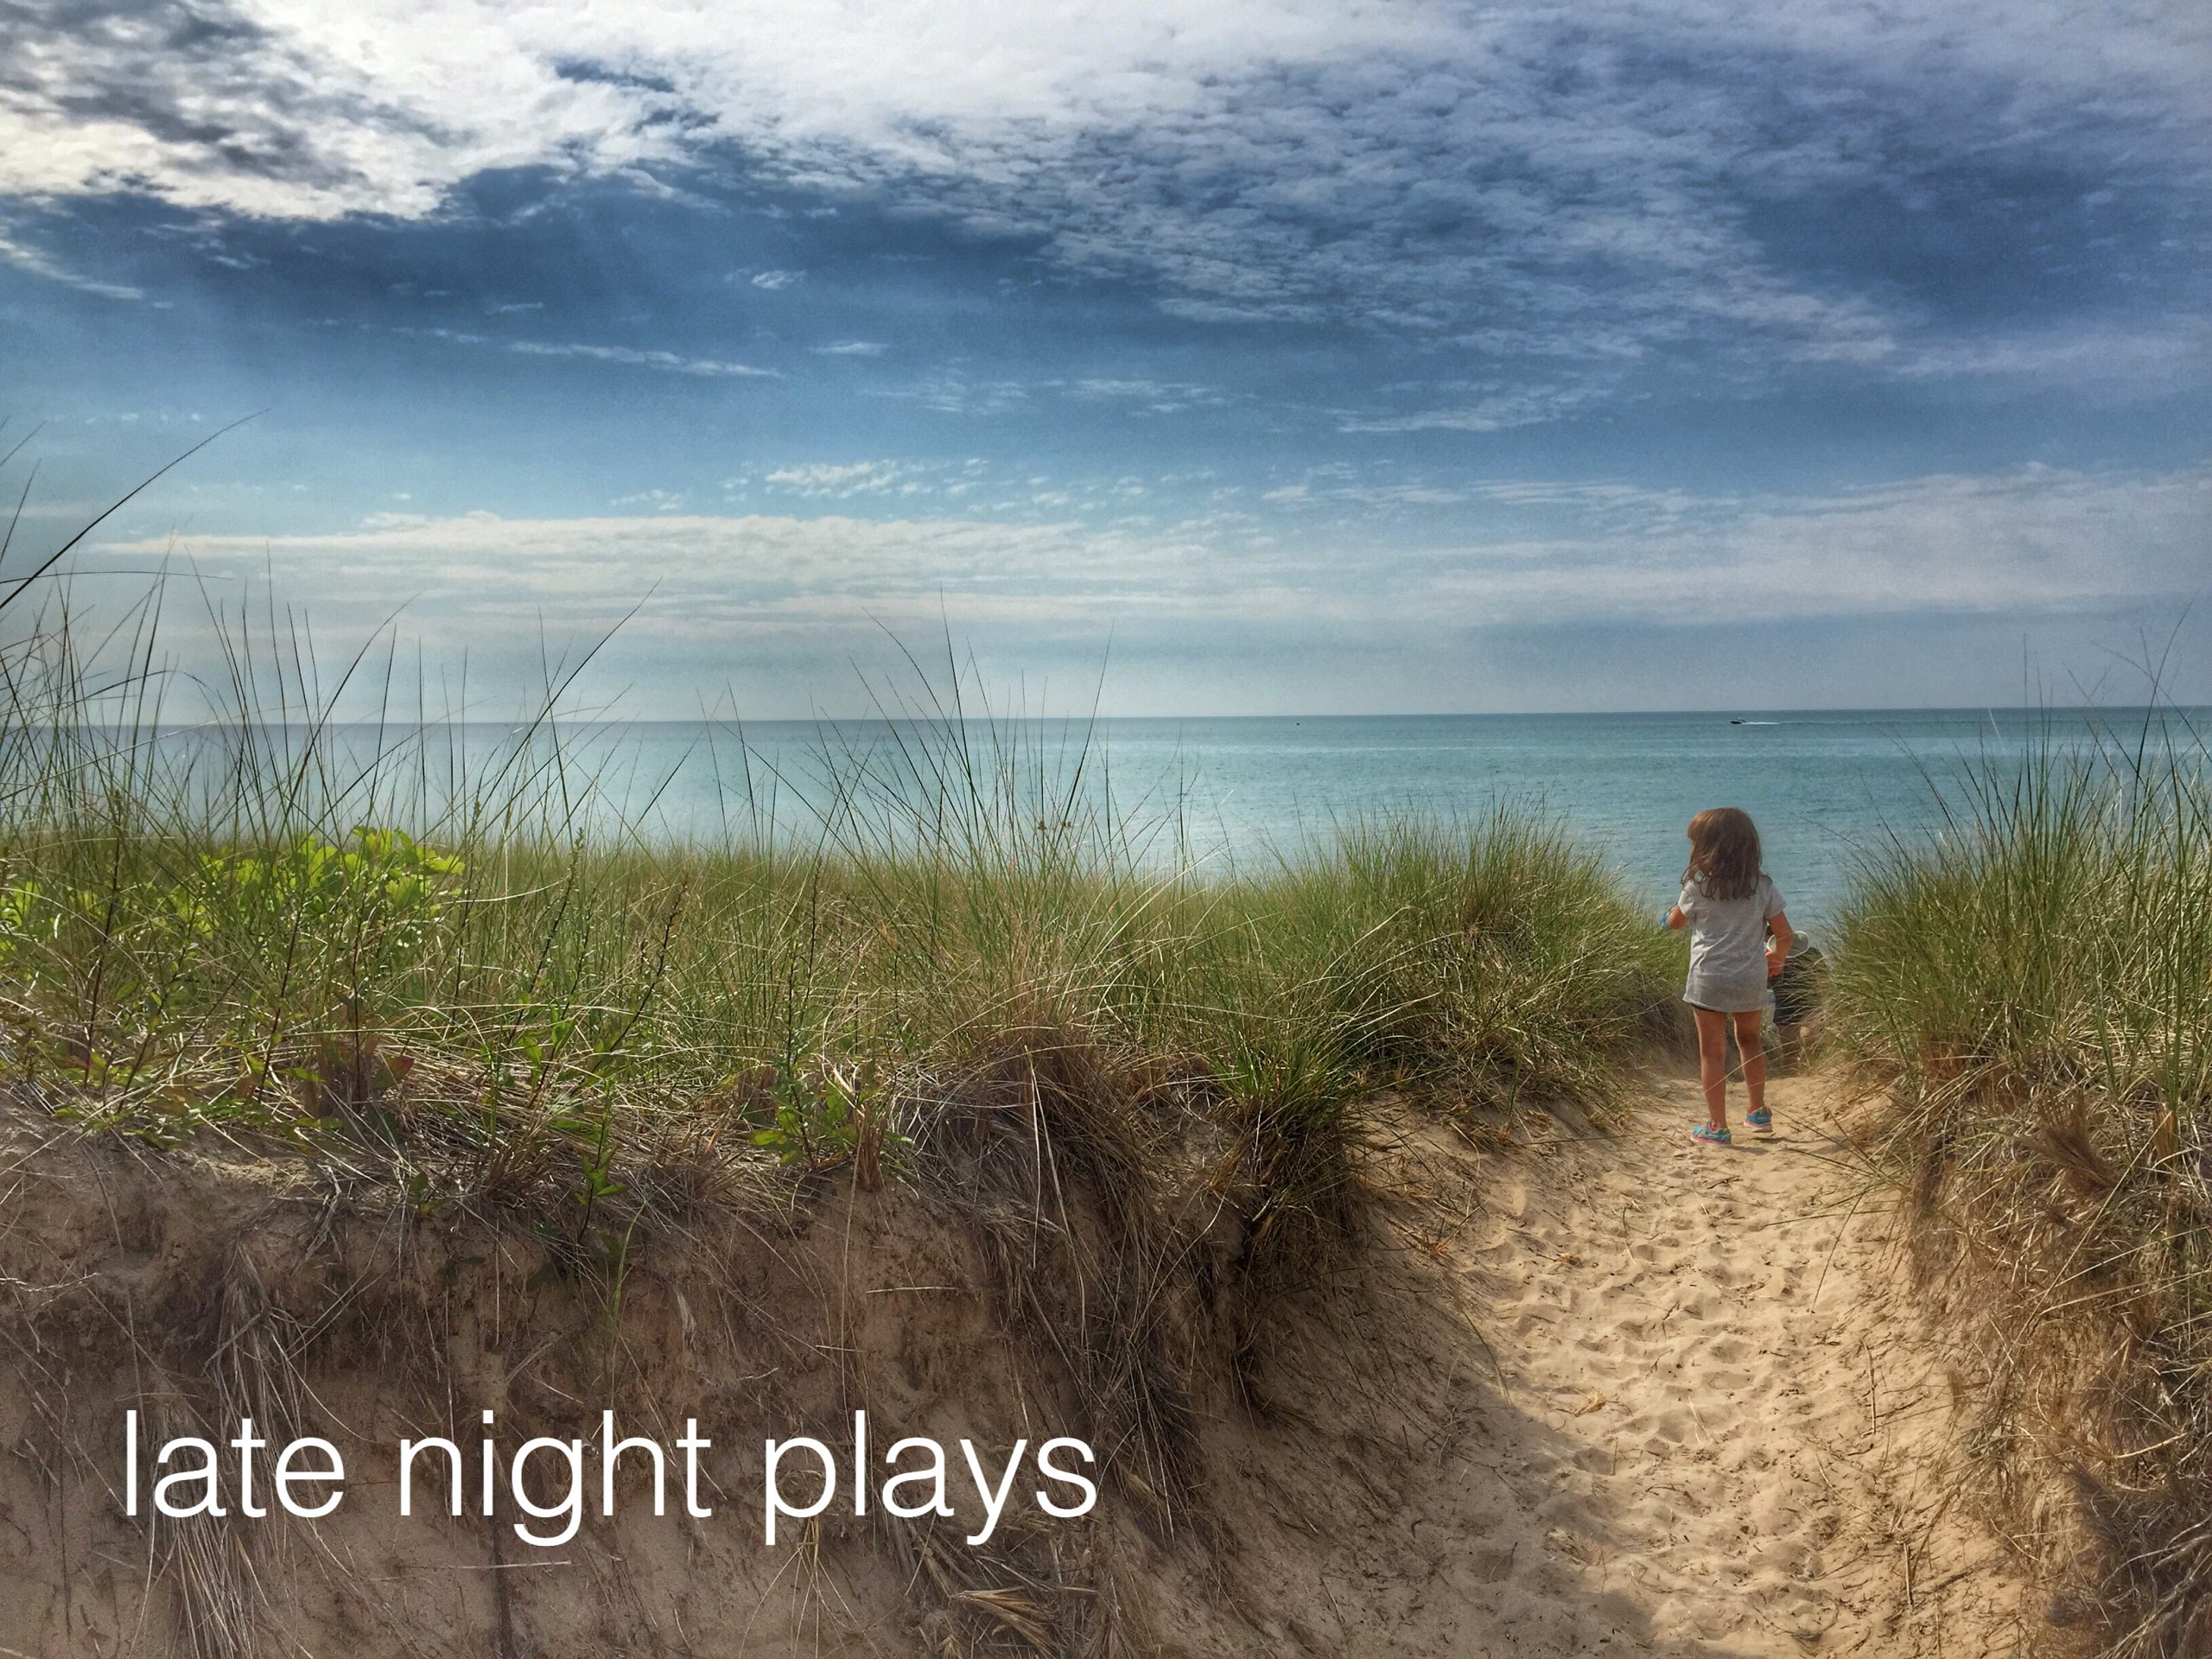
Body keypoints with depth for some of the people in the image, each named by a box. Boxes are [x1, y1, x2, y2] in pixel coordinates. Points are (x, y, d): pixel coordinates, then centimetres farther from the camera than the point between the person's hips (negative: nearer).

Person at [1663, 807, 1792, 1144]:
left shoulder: (1698, 886, -7)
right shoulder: (1761, 886, 1)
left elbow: (1675, 922, 8)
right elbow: (1784, 933, 4)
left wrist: (1672, 913, 30)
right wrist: (1777, 957, 23)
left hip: (1709, 980, -3)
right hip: (1752, 978, 4)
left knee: (1712, 1052, 4)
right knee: (1749, 1040, 24)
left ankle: (1717, 1127, 6)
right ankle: (1759, 1112, 32)